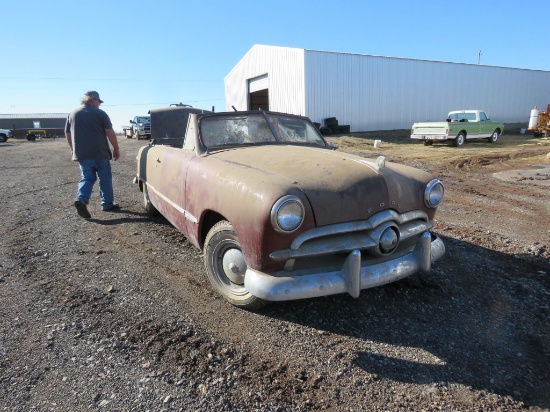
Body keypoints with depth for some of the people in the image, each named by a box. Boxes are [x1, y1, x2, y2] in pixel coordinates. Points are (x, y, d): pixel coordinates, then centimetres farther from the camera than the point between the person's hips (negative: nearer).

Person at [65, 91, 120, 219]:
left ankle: (81, 199, -12)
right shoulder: (100, 113, -3)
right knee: (105, 179, 8)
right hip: (100, 153, -4)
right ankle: (107, 204, 14)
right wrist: (116, 149, 1)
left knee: (87, 178, 11)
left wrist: (74, 150, 26)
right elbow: (110, 133, -8)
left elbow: (67, 134, 16)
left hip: (82, 154, 4)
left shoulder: (72, 114, 10)